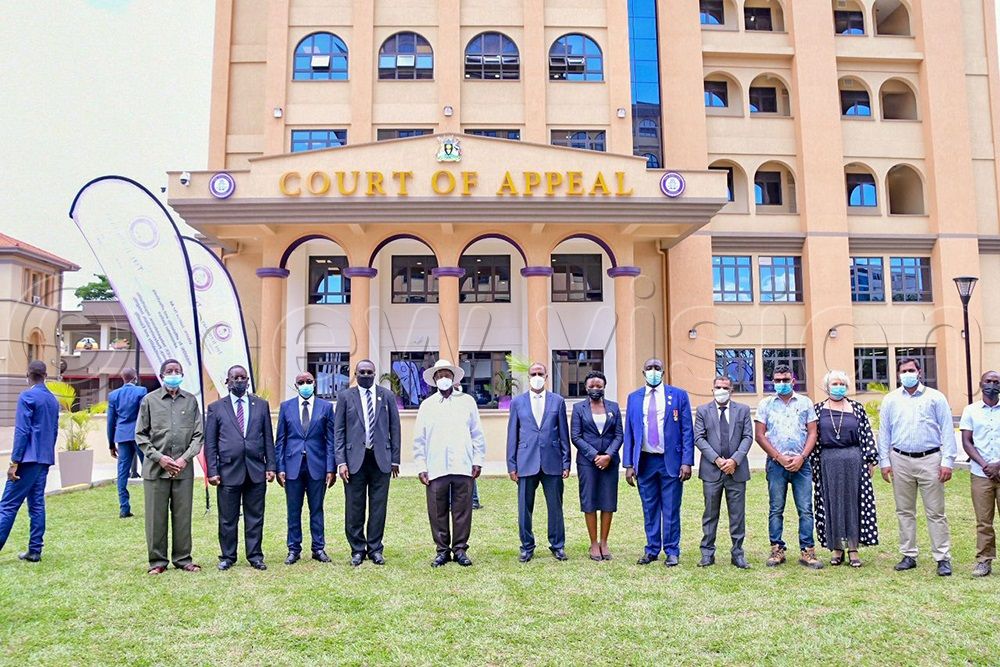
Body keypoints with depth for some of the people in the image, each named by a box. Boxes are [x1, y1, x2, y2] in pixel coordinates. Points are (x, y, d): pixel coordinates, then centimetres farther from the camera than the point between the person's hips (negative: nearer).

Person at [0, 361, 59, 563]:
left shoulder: (27, 397, -9)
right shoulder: (53, 400, 12)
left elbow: (22, 431, -13)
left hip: (28, 459, -7)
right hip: (45, 460, 7)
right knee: (37, 504, 9)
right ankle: (34, 551, 11)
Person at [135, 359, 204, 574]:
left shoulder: (191, 401, 7)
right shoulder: (150, 400, 4)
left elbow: (198, 434, 7)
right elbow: (141, 435, 4)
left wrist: (185, 458, -6)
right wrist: (159, 457, -7)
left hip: (184, 468, 1)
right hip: (156, 468, -1)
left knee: (183, 515, 6)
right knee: (156, 516, 3)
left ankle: (183, 559, 16)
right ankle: (157, 561, 14)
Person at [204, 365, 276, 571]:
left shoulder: (261, 405, 9)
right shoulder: (216, 408, 5)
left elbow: (268, 438, 9)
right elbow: (210, 443, 3)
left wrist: (271, 466, 2)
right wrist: (212, 471, -4)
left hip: (256, 470, 1)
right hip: (228, 470, -1)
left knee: (255, 517, 7)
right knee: (228, 519, 7)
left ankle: (255, 556, 17)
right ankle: (227, 557, 20)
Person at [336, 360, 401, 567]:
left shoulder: (387, 396, 7)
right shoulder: (345, 397, 5)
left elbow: (394, 428, 8)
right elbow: (339, 431, 3)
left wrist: (395, 459, 4)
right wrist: (341, 461, -5)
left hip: (381, 458, 1)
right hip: (355, 458, -1)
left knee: (379, 506, 5)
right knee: (354, 507, 4)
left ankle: (375, 549, 16)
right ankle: (357, 550, 16)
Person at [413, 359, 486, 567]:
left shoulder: (467, 401, 8)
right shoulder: (427, 405, 9)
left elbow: (477, 434, 8)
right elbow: (419, 439, 8)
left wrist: (478, 461, 2)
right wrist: (421, 467, 2)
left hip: (463, 466, 0)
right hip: (435, 468, 0)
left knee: (462, 511, 2)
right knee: (438, 513, 3)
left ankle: (460, 549, 14)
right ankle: (442, 550, 15)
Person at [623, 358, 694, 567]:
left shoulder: (679, 395, 1)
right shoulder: (634, 398, 8)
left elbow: (687, 430, -1)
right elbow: (629, 433, 8)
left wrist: (686, 462, -8)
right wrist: (629, 464, 2)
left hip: (671, 460, -2)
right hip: (644, 461, 2)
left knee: (671, 509, 4)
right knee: (649, 509, 10)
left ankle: (672, 551, 16)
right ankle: (652, 549, 22)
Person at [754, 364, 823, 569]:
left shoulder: (805, 402, 8)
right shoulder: (766, 404, 6)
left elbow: (812, 433, 5)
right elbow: (760, 435, 2)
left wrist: (801, 457, -7)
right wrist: (779, 457, -6)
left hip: (801, 463, 0)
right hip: (776, 464, 0)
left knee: (805, 509, 0)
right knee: (776, 509, 4)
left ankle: (807, 552, 6)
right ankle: (777, 550, 11)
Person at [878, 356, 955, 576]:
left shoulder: (935, 397, 3)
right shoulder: (890, 400, 8)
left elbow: (947, 431, 1)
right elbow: (884, 432, 10)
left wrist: (947, 462, -5)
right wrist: (884, 461, 4)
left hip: (930, 460, -2)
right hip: (901, 461, 3)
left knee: (936, 512, 0)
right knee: (904, 512, 9)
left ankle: (943, 558, 8)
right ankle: (909, 556, 18)